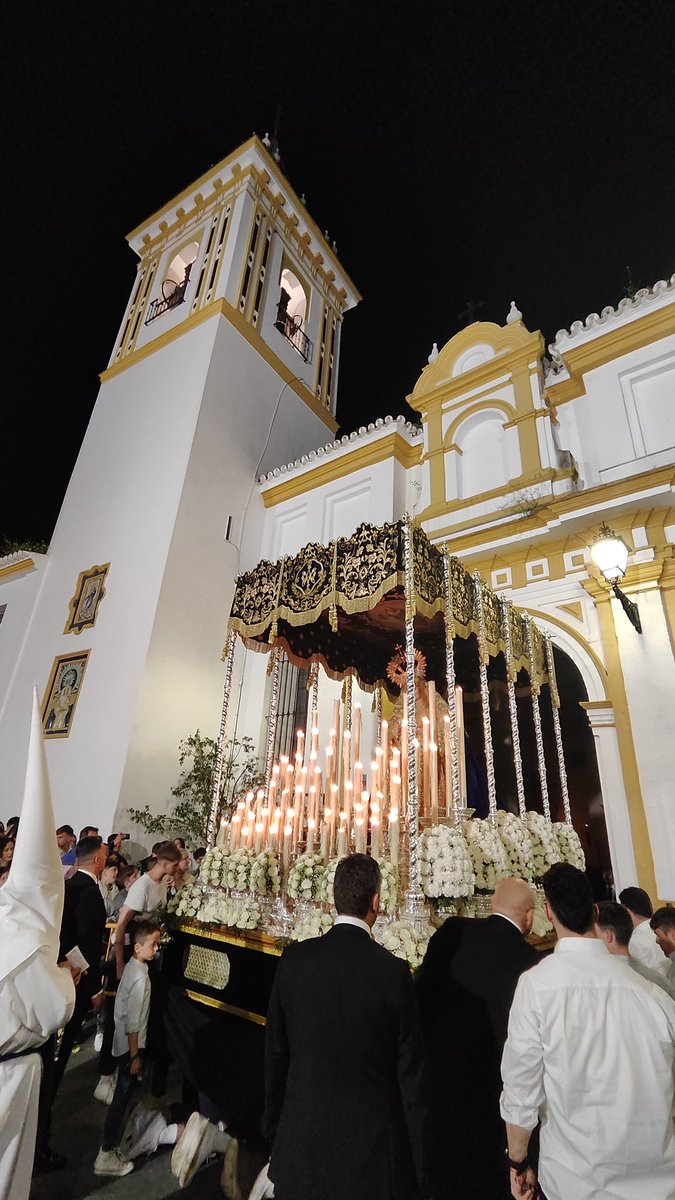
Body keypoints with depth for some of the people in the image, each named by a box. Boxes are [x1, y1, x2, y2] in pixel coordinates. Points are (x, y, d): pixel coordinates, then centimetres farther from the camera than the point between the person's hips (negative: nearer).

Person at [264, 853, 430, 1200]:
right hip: (372, 1141, -2)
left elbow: (274, 1052, -1)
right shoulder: (394, 972, -21)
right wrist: (419, 1162, 2)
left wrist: (273, 1127, 14)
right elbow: (411, 1071, -11)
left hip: (302, 1136, 2)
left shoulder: (294, 959, -12)